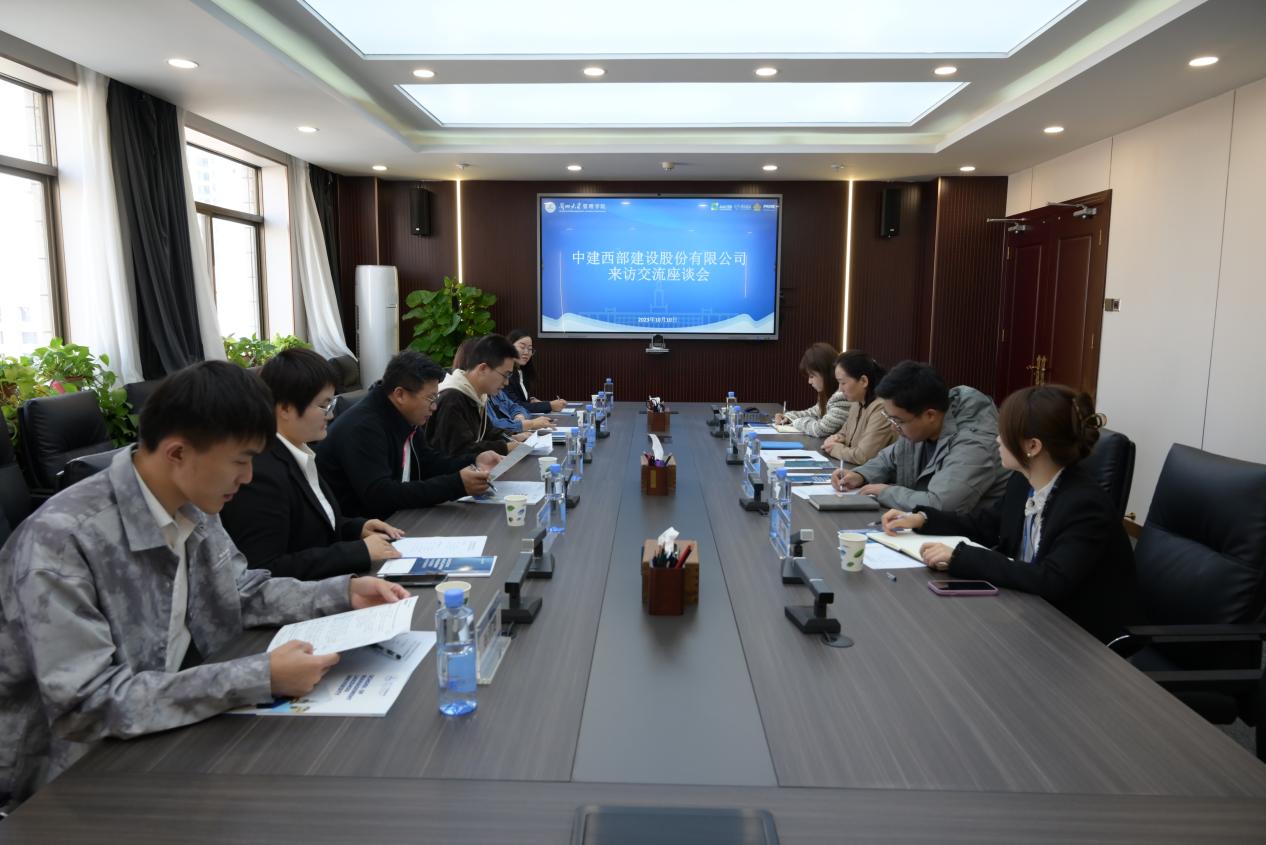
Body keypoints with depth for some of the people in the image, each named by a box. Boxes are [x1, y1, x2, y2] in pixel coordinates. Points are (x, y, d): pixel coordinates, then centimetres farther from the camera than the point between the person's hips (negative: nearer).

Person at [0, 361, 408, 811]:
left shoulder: (192, 509, -4)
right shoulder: (63, 539, -27)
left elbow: (244, 593, 10)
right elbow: (84, 706, -29)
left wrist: (344, 593, -5)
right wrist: (260, 677, -33)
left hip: (166, 728, 7)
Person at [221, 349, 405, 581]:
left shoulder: (298, 452, 7)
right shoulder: (260, 473, -21)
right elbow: (266, 572, -24)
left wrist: (357, 528, 1)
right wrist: (360, 551, -22)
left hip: (325, 587, 8)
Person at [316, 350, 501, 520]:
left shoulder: (401, 418, 3)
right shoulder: (362, 428, -24)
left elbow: (426, 461, 16)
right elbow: (380, 496, -32)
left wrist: (474, 461, -1)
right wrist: (456, 485, -33)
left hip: (391, 518, 8)